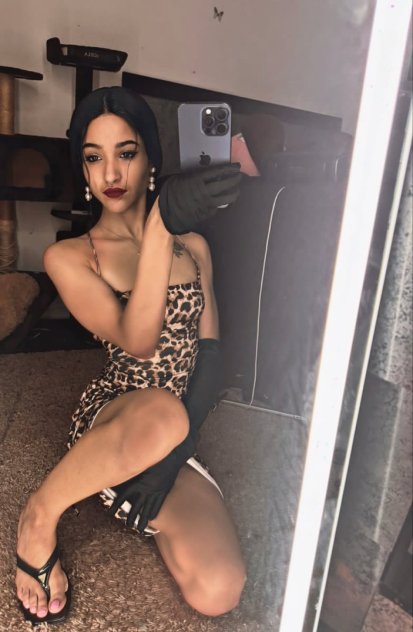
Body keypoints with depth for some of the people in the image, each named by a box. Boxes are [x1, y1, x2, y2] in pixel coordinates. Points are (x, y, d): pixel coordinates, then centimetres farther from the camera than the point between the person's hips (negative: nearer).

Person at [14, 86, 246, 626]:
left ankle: (149, 511, 11)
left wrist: (174, 448, -12)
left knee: (218, 592, -20)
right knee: (161, 412, -40)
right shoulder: (69, 257, -2)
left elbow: (209, 355, 2)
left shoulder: (192, 244, 8)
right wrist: (162, 225, -31)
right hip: (110, 421, -3)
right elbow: (137, 341, -19)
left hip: (184, 429, 3)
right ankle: (39, 518, -9)